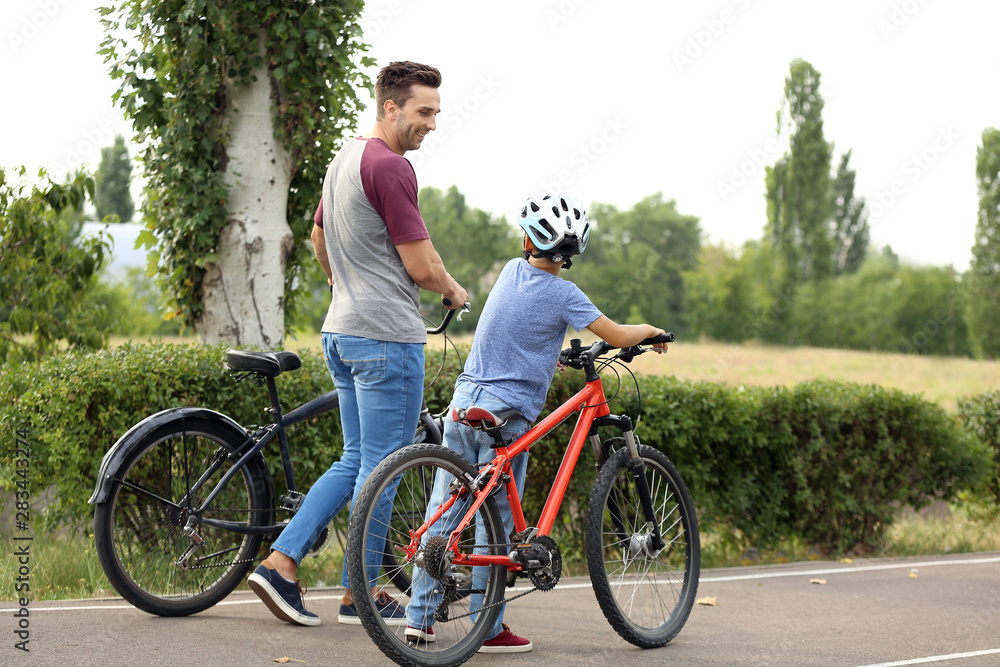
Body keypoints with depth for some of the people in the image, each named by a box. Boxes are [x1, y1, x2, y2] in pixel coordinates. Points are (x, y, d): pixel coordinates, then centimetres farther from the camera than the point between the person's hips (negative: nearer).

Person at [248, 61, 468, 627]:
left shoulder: (346, 157, 14)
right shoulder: (391, 167, -17)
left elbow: (319, 238, 28)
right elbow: (421, 266, -16)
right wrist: (454, 291, 5)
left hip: (341, 330, 10)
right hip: (389, 336, -10)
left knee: (356, 462, 15)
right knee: (381, 468, 0)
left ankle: (281, 562, 8)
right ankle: (359, 596, 7)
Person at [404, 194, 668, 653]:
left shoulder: (511, 271, 10)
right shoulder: (562, 295, -8)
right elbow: (617, 336, -5)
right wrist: (651, 330, 15)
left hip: (463, 403, 6)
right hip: (506, 413, -6)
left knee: (443, 513, 8)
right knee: (494, 524, 0)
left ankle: (420, 617, 9)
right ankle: (489, 630, 5)